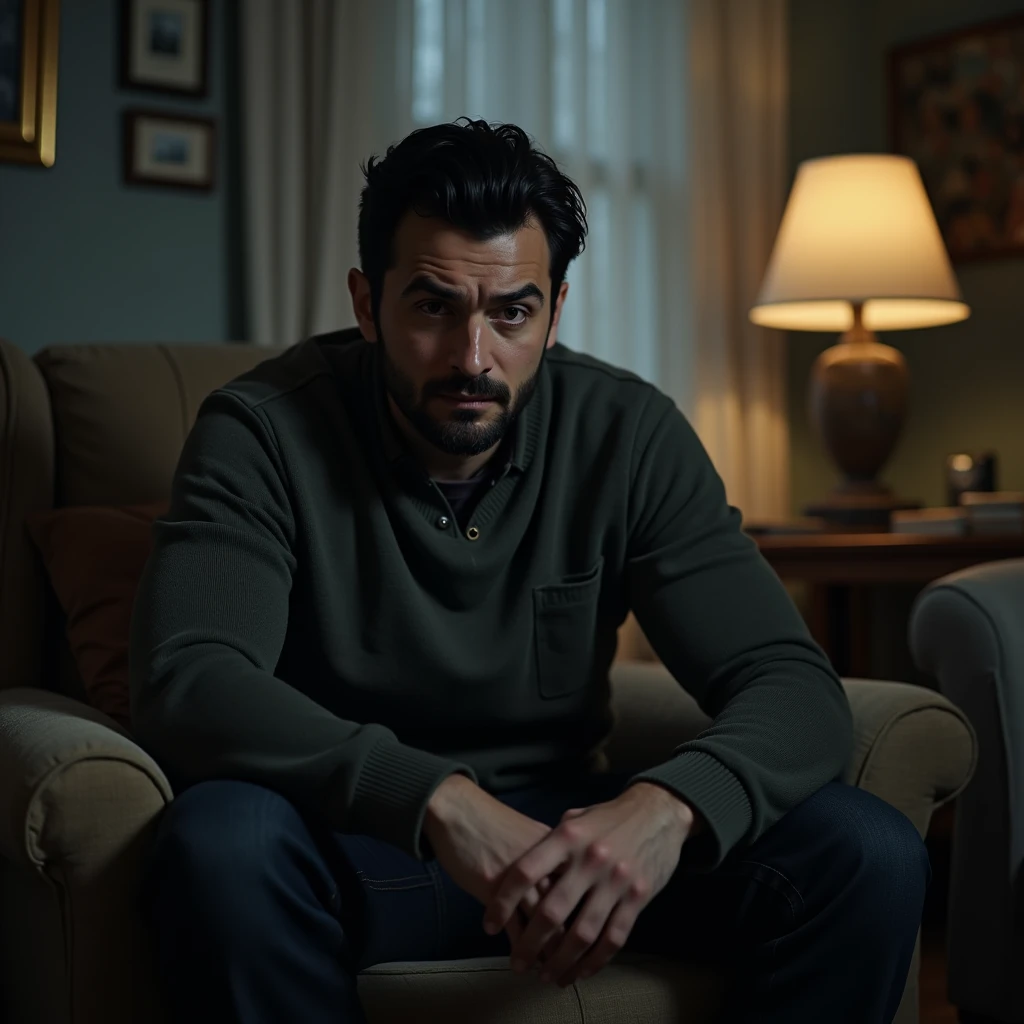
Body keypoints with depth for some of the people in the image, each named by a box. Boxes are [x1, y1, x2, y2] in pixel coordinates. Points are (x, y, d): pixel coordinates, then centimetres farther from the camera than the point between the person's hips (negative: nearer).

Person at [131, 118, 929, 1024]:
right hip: (350, 838, -2)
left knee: (869, 854, -20)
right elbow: (187, 681, -26)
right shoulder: (265, 431, -13)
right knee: (222, 840, -37)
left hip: (564, 833, 2)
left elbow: (793, 685, -12)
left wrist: (667, 806, -35)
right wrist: (441, 800, -41)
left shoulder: (628, 434, -6)